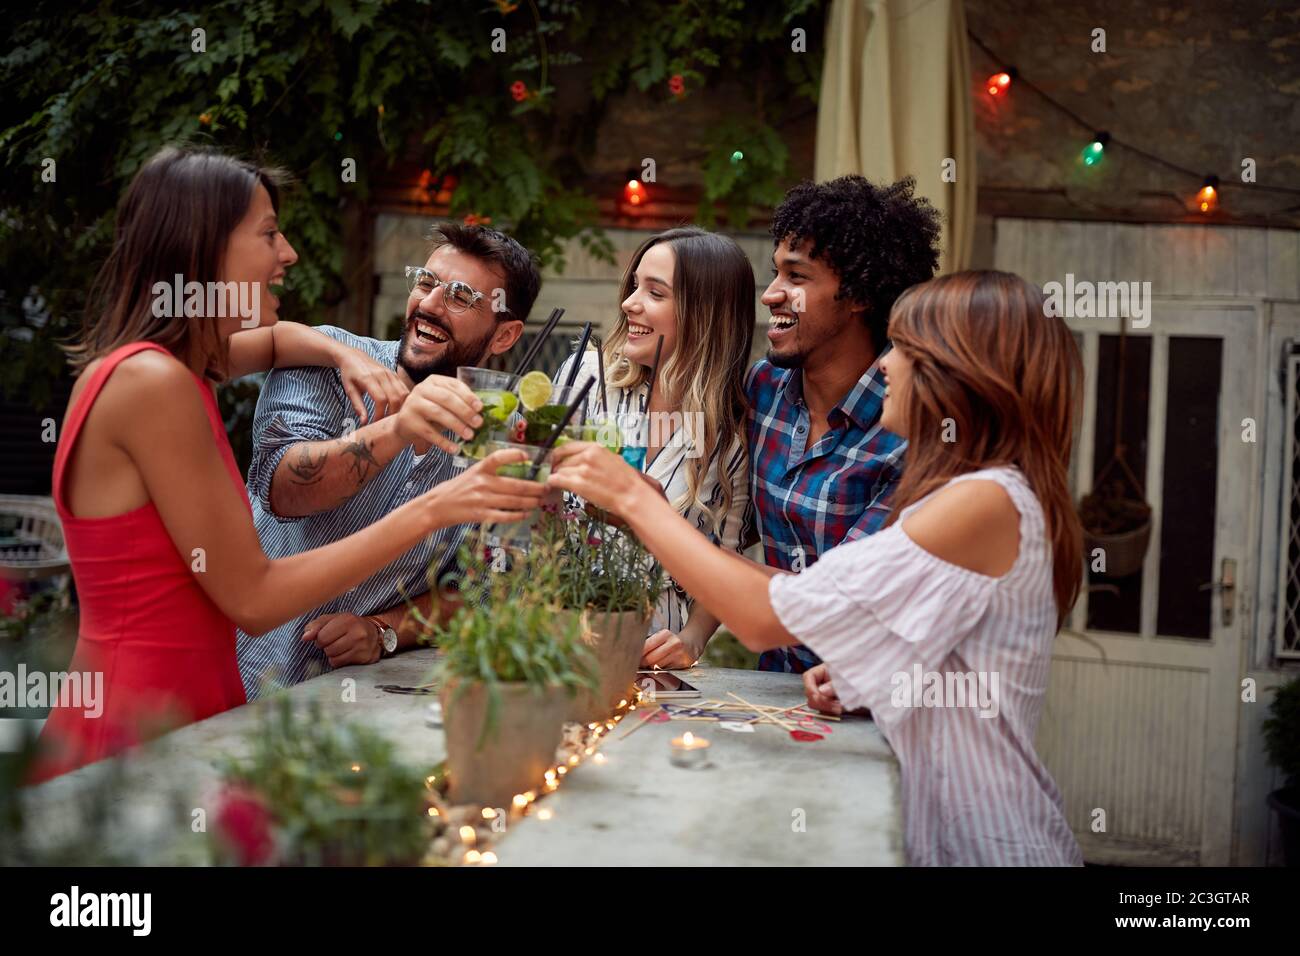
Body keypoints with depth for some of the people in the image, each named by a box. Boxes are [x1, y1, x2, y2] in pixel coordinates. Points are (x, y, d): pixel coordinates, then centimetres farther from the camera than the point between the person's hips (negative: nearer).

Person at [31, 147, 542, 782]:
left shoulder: (164, 364, 9)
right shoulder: (153, 382, -18)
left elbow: (273, 338, 32)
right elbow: (252, 599, -18)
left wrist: (349, 356, 11)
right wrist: (429, 512, -17)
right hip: (137, 740, -9)